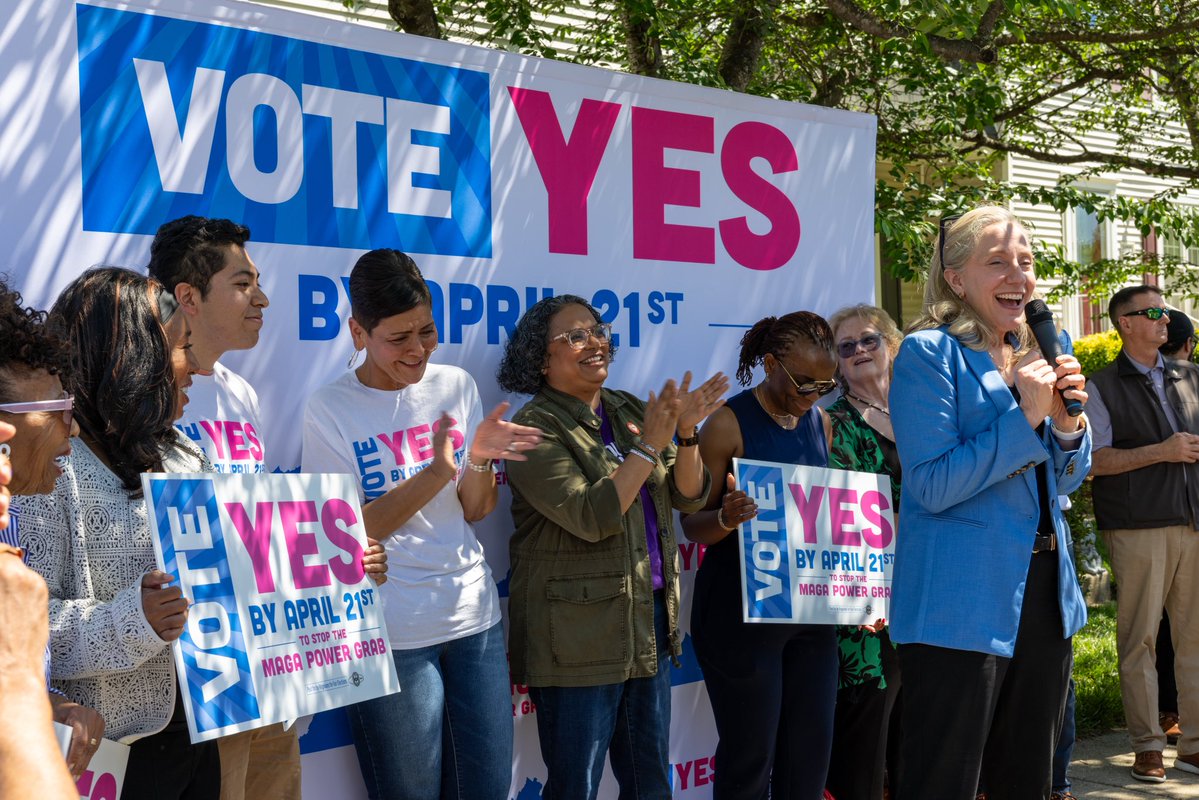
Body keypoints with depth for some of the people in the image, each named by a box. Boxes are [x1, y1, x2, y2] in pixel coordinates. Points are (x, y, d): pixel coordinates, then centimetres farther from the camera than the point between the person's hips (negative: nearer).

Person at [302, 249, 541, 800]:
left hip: (475, 619, 4)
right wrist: (435, 472, -25)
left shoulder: (456, 386, 4)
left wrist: (478, 461, -16)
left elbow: (475, 512, 6)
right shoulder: (329, 409, -8)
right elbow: (350, 530, -13)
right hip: (392, 633, -4)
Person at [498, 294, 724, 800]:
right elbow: (590, 517, -22)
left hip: (651, 621, 7)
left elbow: (688, 496, 5)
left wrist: (686, 433, -12)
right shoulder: (536, 429, -11)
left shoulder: (631, 413, 9)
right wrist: (649, 445, -20)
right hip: (578, 639, -7)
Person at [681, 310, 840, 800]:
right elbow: (693, 523, -8)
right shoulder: (730, 424, -10)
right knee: (750, 756, 0)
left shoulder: (820, 422, 8)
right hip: (744, 612, -6)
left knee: (812, 751, 9)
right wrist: (726, 518, -29)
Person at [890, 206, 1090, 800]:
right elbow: (932, 486, -17)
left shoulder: (1036, 353, 12)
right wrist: (1026, 417, -18)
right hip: (961, 608, -7)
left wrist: (1067, 422, -5)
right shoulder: (928, 354, -10)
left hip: (1042, 595, 7)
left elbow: (1063, 482, 15)